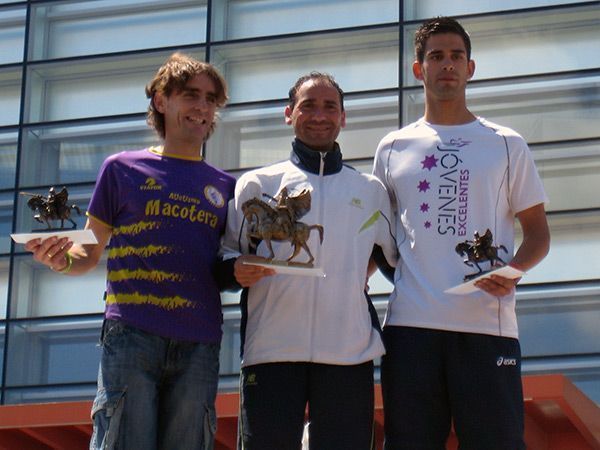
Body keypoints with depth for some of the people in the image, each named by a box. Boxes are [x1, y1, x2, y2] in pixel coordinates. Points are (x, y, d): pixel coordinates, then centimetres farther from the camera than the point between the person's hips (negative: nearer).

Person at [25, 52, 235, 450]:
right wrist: (60, 259, -10)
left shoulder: (224, 187, 18)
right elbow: (88, 254, 13)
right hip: (132, 337, -3)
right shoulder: (122, 169, 11)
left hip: (199, 346, 3)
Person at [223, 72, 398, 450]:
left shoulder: (371, 191, 19)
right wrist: (239, 271, -11)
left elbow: (400, 260, 20)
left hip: (349, 351, 1)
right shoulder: (257, 184, 14)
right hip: (271, 349, -1)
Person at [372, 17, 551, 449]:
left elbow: (537, 231, 10)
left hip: (488, 324, -2)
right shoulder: (393, 148, 16)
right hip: (411, 324, 2)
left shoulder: (507, 145, 11)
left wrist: (513, 271, -11)